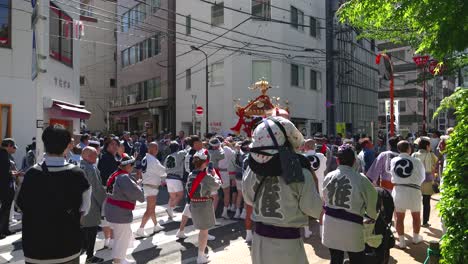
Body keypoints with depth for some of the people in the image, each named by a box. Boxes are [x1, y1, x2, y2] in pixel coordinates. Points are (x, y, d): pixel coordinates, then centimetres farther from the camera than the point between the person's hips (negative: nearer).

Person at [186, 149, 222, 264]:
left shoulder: (191, 175, 1)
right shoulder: (206, 176, -19)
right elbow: (217, 185, -6)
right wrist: (214, 174, 11)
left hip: (193, 204, 7)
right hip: (204, 205, -7)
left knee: (202, 230, 22)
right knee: (204, 231, 7)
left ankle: (201, 254, 34)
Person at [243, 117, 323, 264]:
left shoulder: (252, 171, -8)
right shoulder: (301, 174, -21)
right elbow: (315, 210, -11)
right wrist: (311, 179, -2)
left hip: (259, 240, 4)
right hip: (287, 243, -4)